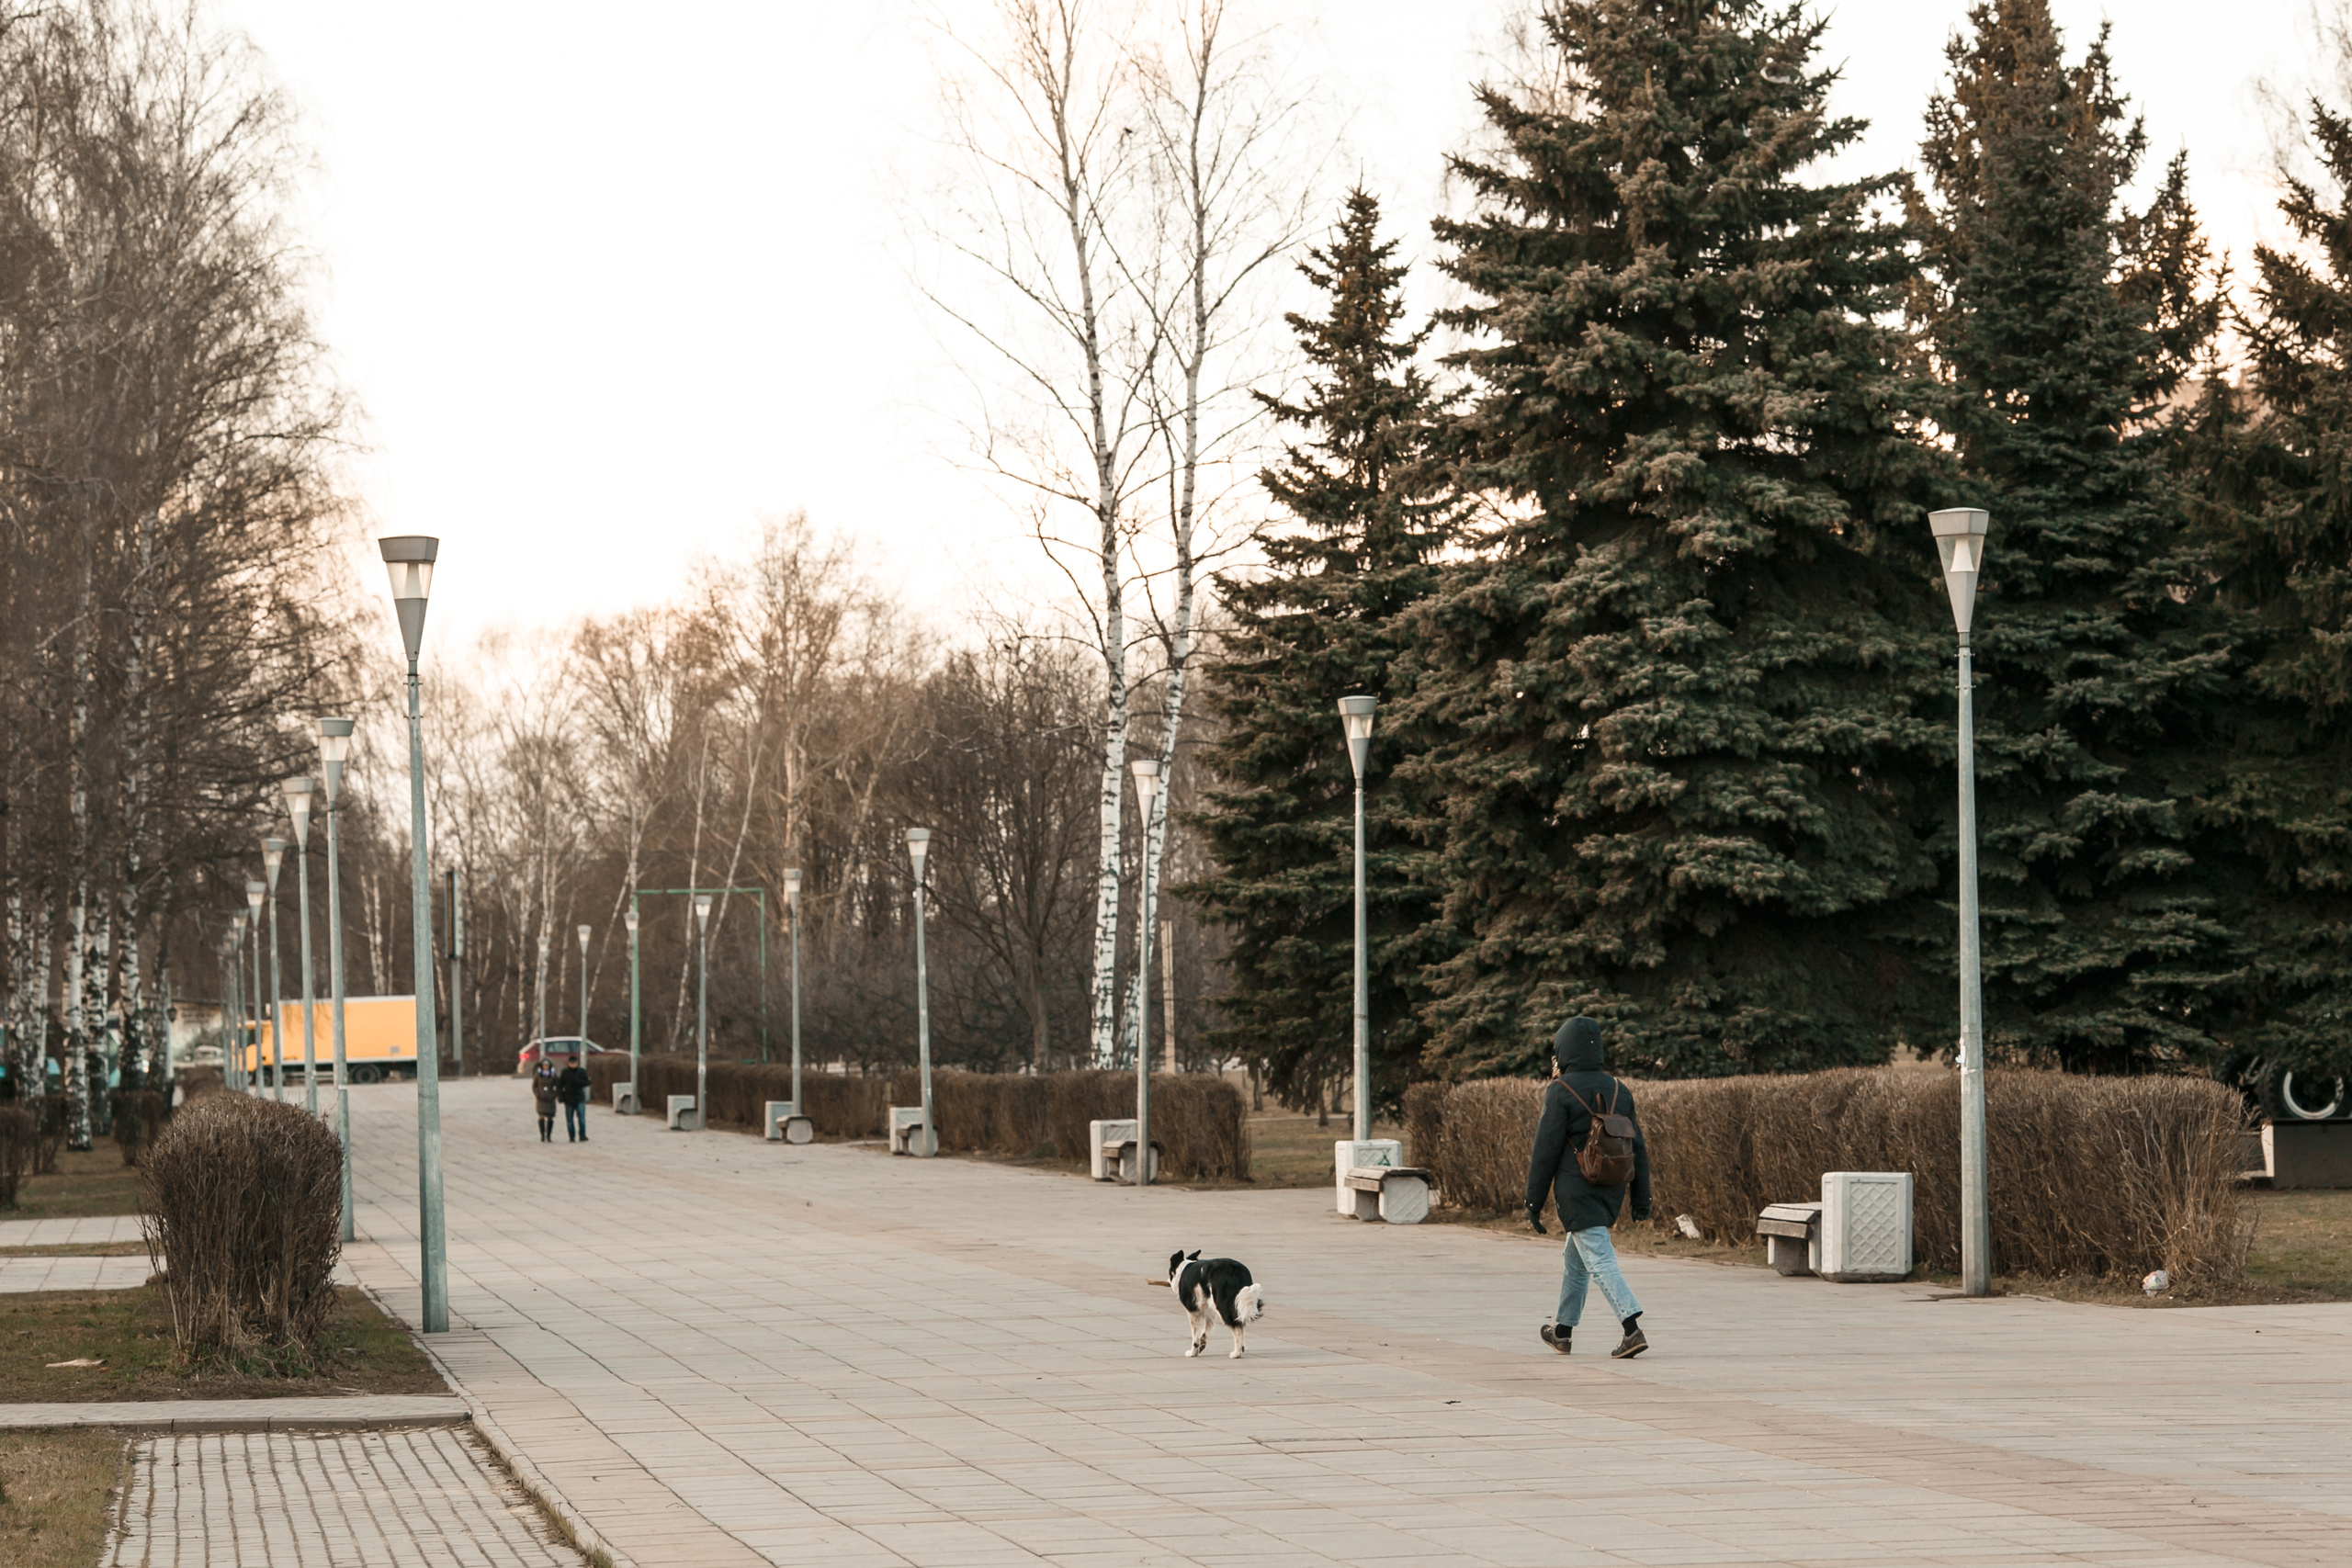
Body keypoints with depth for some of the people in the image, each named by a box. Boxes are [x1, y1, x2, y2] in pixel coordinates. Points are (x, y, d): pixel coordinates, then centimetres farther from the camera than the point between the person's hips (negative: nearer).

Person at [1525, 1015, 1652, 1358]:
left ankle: (1633, 1330, -25)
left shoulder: (1561, 1092, -11)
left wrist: (1533, 1202, -5)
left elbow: (1545, 1151, -11)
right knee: (1575, 1258, 22)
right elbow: (1637, 1148, 9)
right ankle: (1562, 1331, 33)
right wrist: (1642, 1199, 13)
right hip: (1611, 1190, 7)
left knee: (1600, 1262, -11)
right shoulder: (1619, 1091, 8)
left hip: (1577, 1193, -7)